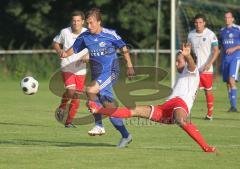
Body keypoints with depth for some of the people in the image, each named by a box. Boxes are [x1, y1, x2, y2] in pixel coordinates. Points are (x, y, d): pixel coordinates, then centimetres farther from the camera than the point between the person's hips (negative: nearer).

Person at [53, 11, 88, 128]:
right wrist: (59, 50, -8)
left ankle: (69, 122, 18)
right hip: (67, 67, -2)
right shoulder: (65, 32, -4)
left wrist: (87, 56, -14)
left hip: (81, 69, 2)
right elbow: (56, 42, 13)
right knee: (71, 90, -24)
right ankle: (62, 106, 6)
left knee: (76, 100, 3)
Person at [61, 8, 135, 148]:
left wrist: (129, 66, -3)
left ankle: (99, 125, -14)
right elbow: (74, 49, 11)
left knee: (91, 91, -28)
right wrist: (65, 54, -11)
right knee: (109, 106, 3)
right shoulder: (85, 37, 3)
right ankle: (126, 136, 14)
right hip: (97, 73, 5)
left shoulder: (110, 34, -9)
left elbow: (123, 48, 0)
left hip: (111, 72, -5)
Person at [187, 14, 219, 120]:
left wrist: (210, 63, -21)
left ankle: (210, 113, 13)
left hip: (206, 68, -3)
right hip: (193, 68, 3)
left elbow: (216, 50, -9)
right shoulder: (191, 35, 7)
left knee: (208, 90, 4)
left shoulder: (210, 35, -7)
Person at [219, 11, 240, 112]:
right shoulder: (222, 31, 15)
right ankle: (232, 105, 12)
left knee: (232, 80, -19)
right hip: (225, 58, 6)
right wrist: (220, 61, 20)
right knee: (227, 83, 5)